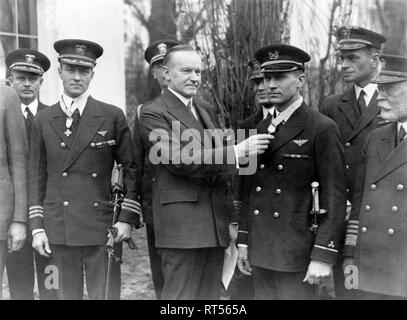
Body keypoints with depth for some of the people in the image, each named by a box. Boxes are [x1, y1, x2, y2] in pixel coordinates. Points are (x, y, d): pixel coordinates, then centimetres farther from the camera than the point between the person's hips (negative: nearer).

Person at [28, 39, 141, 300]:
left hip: (103, 230, -1)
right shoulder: (43, 120, 8)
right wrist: (37, 227, 4)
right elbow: (37, 177, 9)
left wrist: (128, 218, -6)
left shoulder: (112, 116, 2)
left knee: (106, 295, 2)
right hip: (59, 232, 2)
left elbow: (132, 169, 3)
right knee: (67, 295, 9)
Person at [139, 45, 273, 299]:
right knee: (182, 294, -2)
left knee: (211, 293, 13)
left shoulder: (205, 108, 17)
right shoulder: (154, 114, -8)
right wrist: (236, 152, -22)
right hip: (182, 223, -7)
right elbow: (180, 160, -19)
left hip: (216, 221, 8)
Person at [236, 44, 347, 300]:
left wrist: (323, 257, -15)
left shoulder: (323, 129, -8)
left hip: (296, 252, -6)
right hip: (260, 251, 6)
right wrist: (243, 241, 12)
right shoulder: (261, 128, 11)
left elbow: (335, 197, -11)